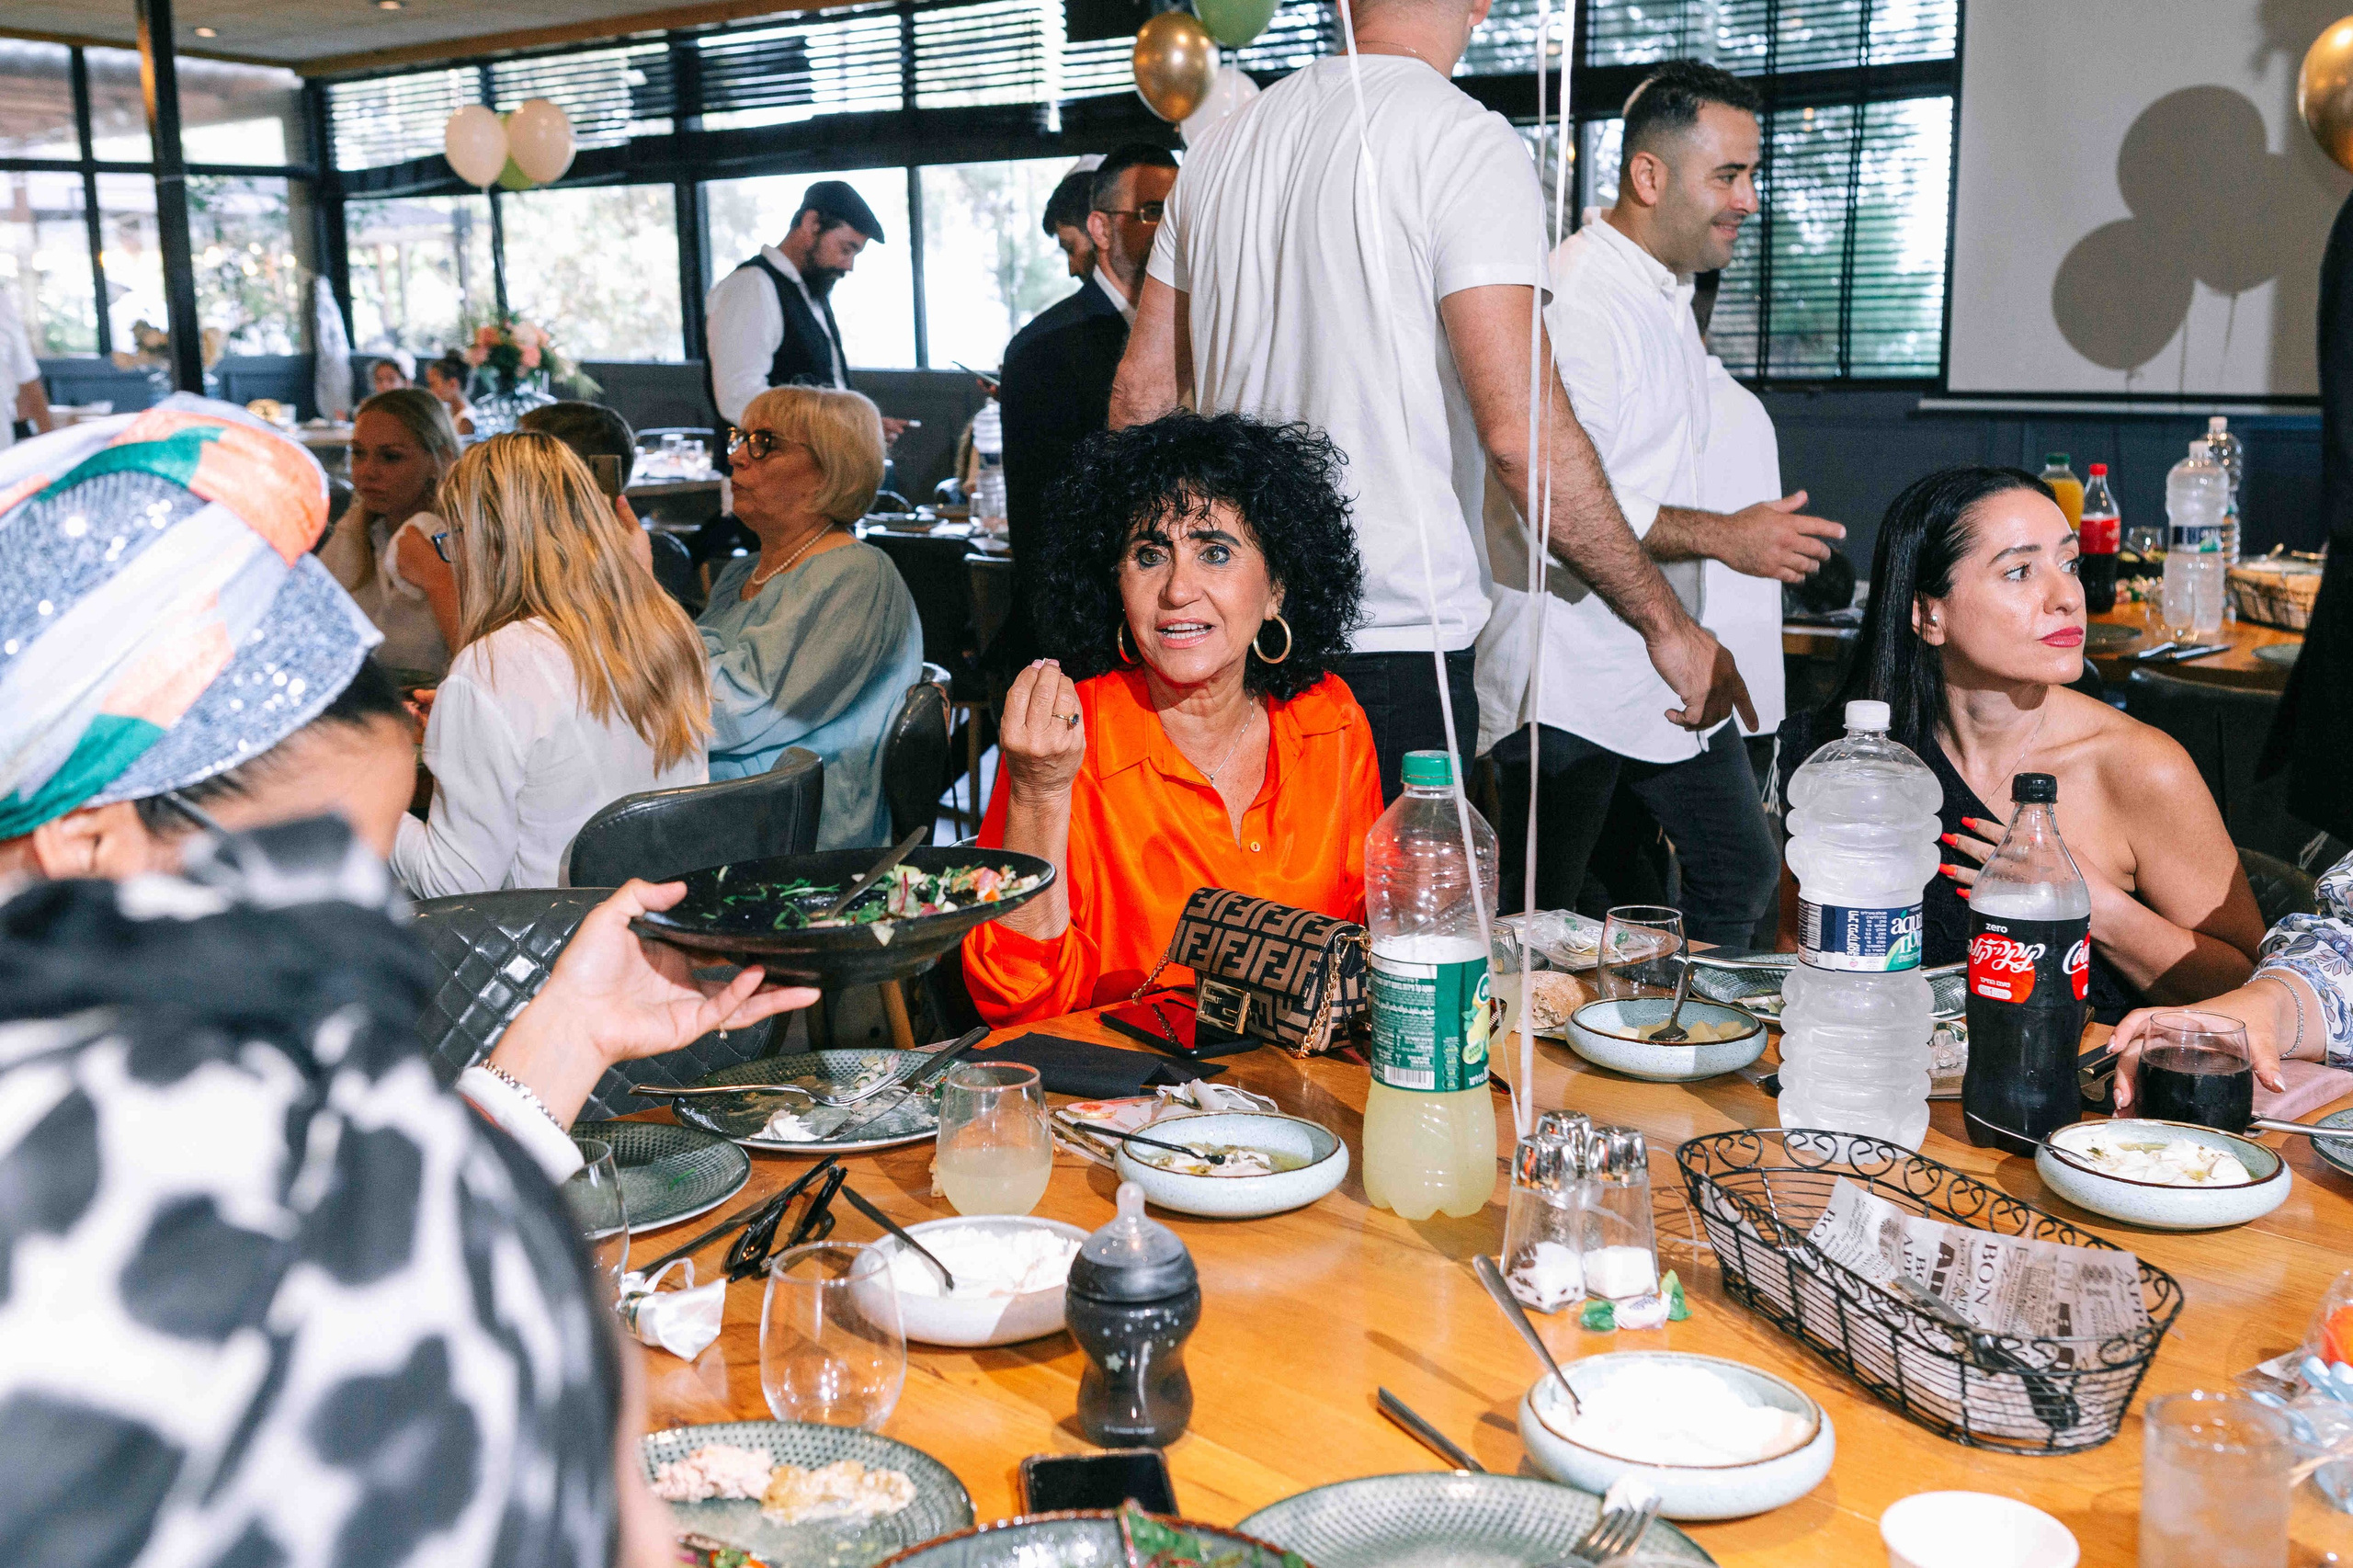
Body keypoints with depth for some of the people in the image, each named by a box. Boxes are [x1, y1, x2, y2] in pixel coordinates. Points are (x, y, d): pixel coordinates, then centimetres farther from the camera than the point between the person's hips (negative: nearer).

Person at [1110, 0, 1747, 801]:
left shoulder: (1223, 143, 12)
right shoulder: (1469, 142, -9)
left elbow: (1141, 390, 15)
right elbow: (1518, 428, -18)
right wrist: (1667, 626, -9)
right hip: (1395, 637, -6)